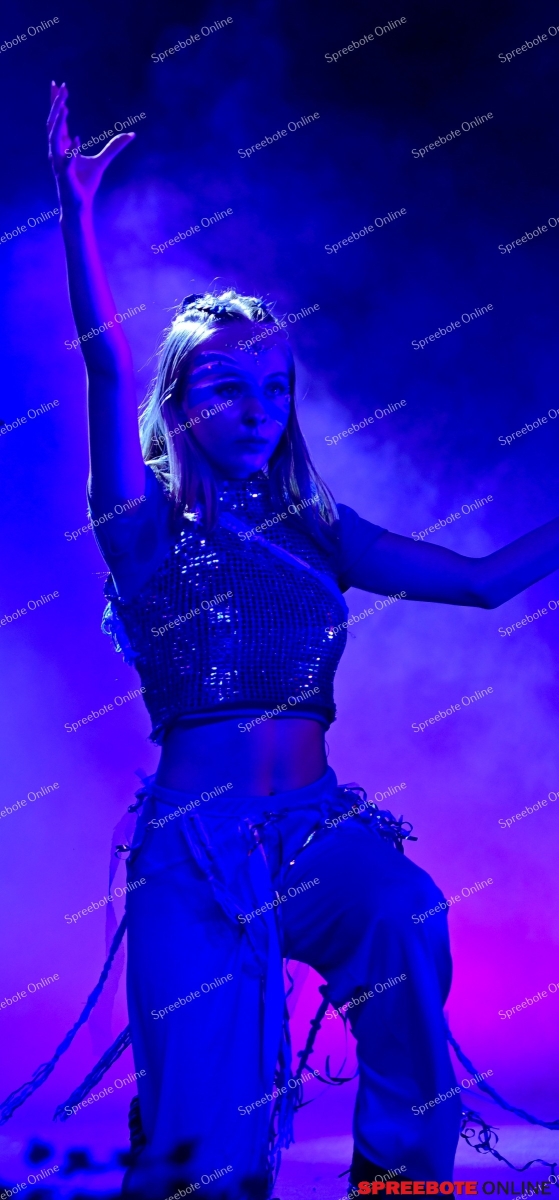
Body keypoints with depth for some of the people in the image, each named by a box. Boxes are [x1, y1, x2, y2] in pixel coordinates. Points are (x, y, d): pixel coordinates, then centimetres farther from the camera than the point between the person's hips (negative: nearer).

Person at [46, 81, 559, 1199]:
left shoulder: (319, 532, 15)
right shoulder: (149, 525, 4)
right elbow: (106, 364, -10)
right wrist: (75, 210, -16)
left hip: (322, 830, 3)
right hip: (195, 842, -3)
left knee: (410, 918, -28)